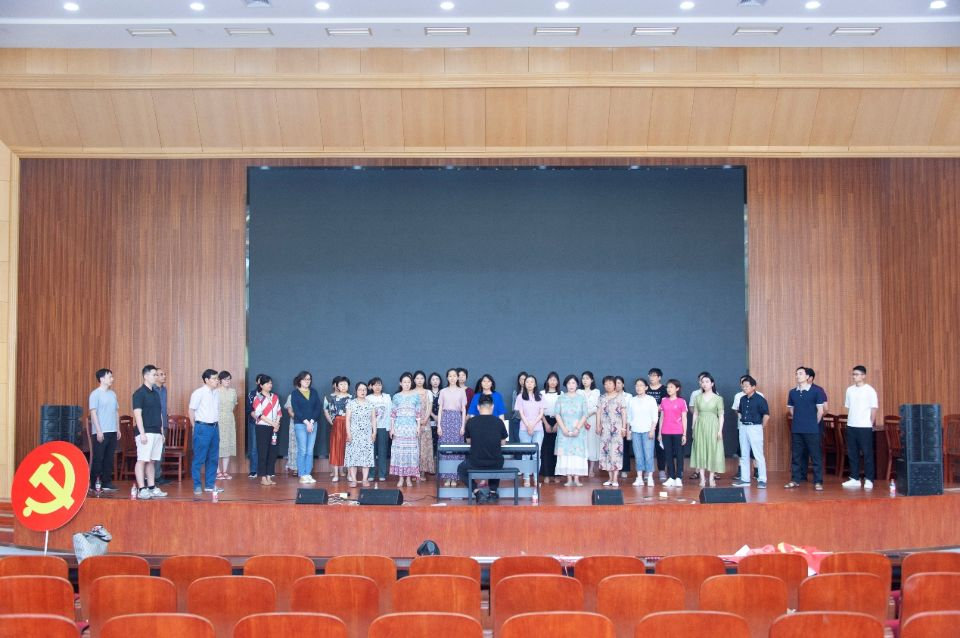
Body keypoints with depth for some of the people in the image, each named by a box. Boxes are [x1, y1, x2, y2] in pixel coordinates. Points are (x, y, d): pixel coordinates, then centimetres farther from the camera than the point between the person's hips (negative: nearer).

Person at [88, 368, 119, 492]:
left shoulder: (113, 394, 13)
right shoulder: (95, 394, -7)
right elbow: (93, 413, -11)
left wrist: (118, 429, 13)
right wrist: (98, 431, -15)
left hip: (112, 431, 6)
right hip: (100, 432, -6)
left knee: (109, 458, 7)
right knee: (98, 458, -2)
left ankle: (107, 483, 13)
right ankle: (94, 484, 5)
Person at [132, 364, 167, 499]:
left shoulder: (155, 393, 16)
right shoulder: (139, 393, -8)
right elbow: (137, 414, -14)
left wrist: (162, 432, 17)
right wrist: (142, 433, -19)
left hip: (156, 432, 8)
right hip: (146, 432, -8)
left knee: (152, 461, 10)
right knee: (142, 460, -6)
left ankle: (152, 488, 13)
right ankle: (142, 490, -6)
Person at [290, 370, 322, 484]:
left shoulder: (314, 392, 12)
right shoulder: (295, 393, 1)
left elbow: (318, 408, 5)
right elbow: (296, 409, -7)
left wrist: (312, 421, -7)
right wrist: (306, 422, -13)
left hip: (313, 424, 4)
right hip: (300, 424, -4)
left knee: (310, 451, 3)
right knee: (302, 451, -5)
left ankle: (308, 474, 7)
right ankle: (302, 475, -1)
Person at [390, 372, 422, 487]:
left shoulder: (416, 395, 6)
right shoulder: (396, 396, 7)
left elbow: (418, 413, 6)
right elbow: (393, 414, 7)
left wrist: (418, 427, -1)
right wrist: (391, 428, 1)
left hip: (412, 427, 0)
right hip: (399, 427, 0)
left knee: (411, 451, -2)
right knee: (399, 450, -3)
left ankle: (409, 478, 5)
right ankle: (400, 477, 3)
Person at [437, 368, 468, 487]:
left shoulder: (461, 391, 7)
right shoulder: (443, 391, 8)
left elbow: (464, 410, 6)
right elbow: (440, 409, 8)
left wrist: (463, 426, -1)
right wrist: (439, 425, 0)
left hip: (457, 419, 0)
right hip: (445, 418, 0)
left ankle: (454, 477, 1)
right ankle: (446, 477, 1)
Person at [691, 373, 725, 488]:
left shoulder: (718, 398, 1)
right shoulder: (698, 397, 8)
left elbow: (721, 415, 0)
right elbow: (695, 414, 9)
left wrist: (720, 430, -7)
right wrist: (693, 428, 5)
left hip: (713, 426, -2)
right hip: (700, 426, 2)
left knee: (712, 451, -1)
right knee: (700, 451, 1)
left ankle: (711, 478, 5)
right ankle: (702, 478, 5)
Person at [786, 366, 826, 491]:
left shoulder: (816, 391, -5)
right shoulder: (792, 392, 7)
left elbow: (820, 411, -2)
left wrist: (813, 424, 3)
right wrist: (798, 421, 13)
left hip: (812, 430, -4)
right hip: (796, 430, 4)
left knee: (816, 456, -1)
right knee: (796, 456, 8)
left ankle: (818, 482, 1)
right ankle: (795, 480, 16)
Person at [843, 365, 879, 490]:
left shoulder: (870, 390, -5)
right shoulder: (850, 390, 10)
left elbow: (874, 409, -4)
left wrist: (870, 424, -5)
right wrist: (850, 421, 8)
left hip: (864, 427, -5)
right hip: (851, 426, 5)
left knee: (867, 453, -1)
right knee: (852, 453, 7)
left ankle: (868, 480, 4)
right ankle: (854, 479, 14)